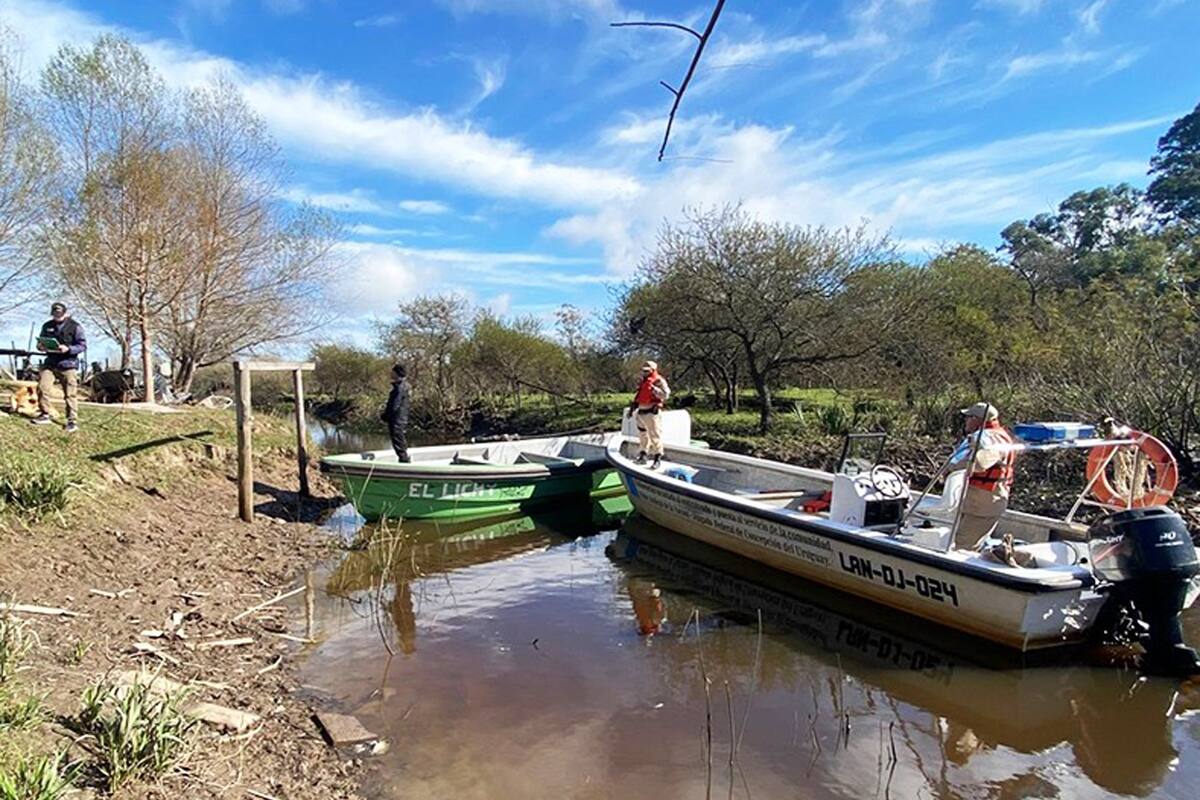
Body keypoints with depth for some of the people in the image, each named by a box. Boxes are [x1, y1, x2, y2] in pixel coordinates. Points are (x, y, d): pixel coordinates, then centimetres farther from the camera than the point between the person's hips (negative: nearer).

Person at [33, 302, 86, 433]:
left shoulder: (75, 327, -4)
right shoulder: (47, 326, 10)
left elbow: (83, 345, -7)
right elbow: (41, 340, 22)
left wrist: (68, 349, -23)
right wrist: (40, 346, -2)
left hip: (68, 364, -4)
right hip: (50, 362, 4)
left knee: (70, 394, -4)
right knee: (42, 387, -7)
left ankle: (73, 421, 1)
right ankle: (44, 415, 10)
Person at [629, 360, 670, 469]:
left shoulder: (658, 380, -8)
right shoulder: (643, 381, 17)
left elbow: (665, 394, -20)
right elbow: (639, 396, 26)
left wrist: (653, 388, -25)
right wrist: (633, 407, 23)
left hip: (652, 413, -9)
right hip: (641, 412, 9)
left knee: (655, 436, -7)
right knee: (642, 435, 15)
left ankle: (658, 459, -2)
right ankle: (642, 456, 25)